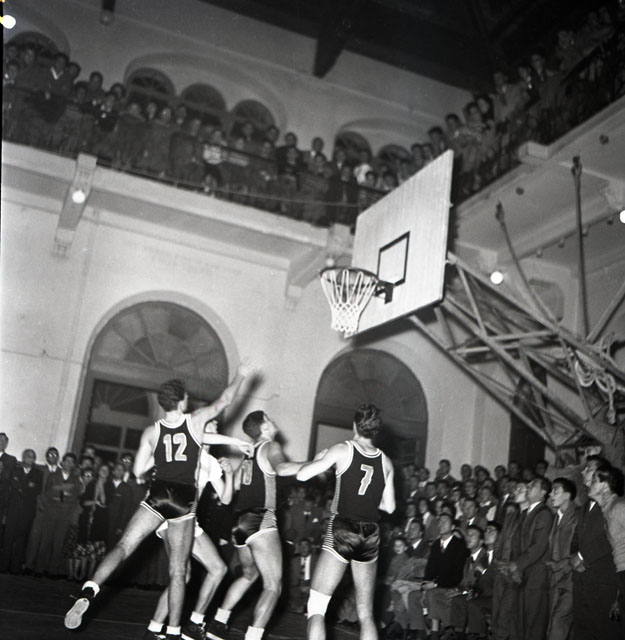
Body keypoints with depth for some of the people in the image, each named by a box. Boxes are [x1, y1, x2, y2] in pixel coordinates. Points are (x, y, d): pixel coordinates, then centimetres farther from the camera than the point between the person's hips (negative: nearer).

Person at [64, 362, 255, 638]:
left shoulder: (151, 432, 3)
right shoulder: (195, 421, 1)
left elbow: (138, 470, 5)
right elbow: (224, 400, 14)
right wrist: (240, 376, 28)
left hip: (158, 496, 0)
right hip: (185, 500, 0)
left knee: (122, 547, -5)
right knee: (177, 569, 8)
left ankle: (88, 591, -31)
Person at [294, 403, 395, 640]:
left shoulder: (342, 450, -5)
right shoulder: (385, 461, 7)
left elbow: (302, 474, -8)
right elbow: (389, 506, 11)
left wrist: (318, 458, 11)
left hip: (341, 531, -4)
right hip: (370, 536, 4)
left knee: (316, 607, -1)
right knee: (366, 614, 13)